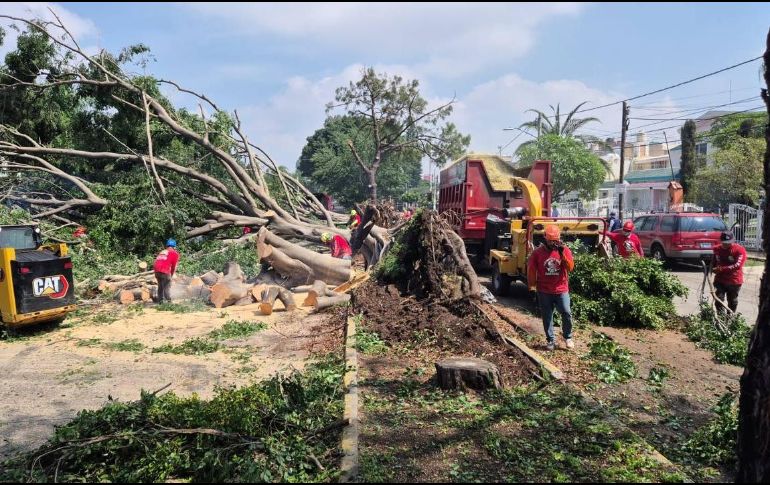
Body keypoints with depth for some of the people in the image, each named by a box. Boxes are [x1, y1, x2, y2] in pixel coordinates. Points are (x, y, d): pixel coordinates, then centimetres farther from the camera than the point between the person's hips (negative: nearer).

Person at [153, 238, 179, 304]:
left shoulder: (162, 252, 26)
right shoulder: (175, 253, 9)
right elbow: (174, 266, 9)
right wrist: (171, 275, 23)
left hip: (156, 270, 6)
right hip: (165, 271, -6)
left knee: (160, 286, 19)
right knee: (167, 287, 0)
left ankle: (160, 301, 21)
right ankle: (168, 301, -3)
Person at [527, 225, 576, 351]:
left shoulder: (565, 250, -2)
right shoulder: (538, 252, -4)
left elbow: (570, 267, -12)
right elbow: (531, 270, 3)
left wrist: (562, 254, -24)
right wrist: (532, 286, 4)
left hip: (561, 290, 0)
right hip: (544, 291, 0)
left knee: (566, 313, -7)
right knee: (547, 316, 7)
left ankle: (568, 337, 16)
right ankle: (550, 340, 20)